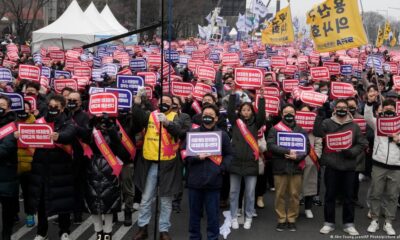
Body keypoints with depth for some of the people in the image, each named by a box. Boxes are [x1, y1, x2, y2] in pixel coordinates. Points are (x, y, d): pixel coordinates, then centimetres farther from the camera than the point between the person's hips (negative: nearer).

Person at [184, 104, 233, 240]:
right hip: (195, 180, 1)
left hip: (213, 180, -1)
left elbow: (229, 155, 10)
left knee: (213, 213, 7)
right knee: (194, 213, 12)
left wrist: (222, 168, -6)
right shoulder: (193, 133, 3)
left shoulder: (222, 135, 4)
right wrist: (197, 157, -12)